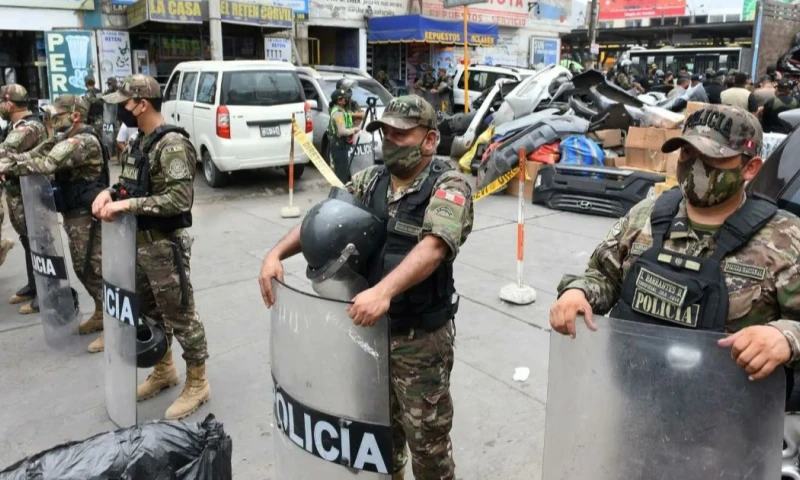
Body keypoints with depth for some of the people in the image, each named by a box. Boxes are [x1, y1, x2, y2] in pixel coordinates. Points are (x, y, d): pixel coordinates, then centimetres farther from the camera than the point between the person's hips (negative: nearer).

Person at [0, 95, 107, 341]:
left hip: (87, 215, -10)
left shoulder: (84, 142, -20)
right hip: (73, 213, 10)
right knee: (82, 267, 15)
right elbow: (35, 154, 5)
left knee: (95, 268, -4)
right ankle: (101, 312, 27)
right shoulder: (65, 139, 13)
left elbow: (47, 164, -28)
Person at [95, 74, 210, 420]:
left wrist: (128, 204, -26)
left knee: (180, 315, 2)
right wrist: (111, 192, -1)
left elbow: (180, 199, -26)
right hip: (139, 242, 9)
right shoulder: (140, 141, 10)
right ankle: (164, 370, 38)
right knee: (149, 311, 20)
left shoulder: (172, 144, -18)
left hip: (164, 245, -9)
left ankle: (197, 383, 16)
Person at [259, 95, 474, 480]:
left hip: (421, 337, -6)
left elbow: (432, 247, -29)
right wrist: (276, 253, -12)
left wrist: (384, 291, -43)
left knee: (427, 441, 10)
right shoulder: (370, 180, 6)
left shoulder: (448, 187, -13)